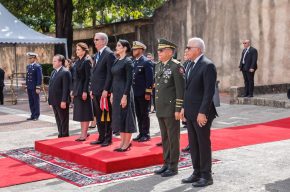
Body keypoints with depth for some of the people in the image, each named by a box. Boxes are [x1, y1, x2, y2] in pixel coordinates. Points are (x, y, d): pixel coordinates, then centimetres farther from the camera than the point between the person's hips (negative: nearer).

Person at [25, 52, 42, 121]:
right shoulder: (28, 66, 14)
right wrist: (26, 87, 14)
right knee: (31, 102, 10)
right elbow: (27, 77, 18)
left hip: (35, 87, -7)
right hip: (29, 88, 7)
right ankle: (33, 115, 17)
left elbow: (40, 78, -12)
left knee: (36, 101, 0)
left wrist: (38, 88, -16)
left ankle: (36, 116, 7)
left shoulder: (38, 66, -8)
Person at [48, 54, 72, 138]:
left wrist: (64, 101, -23)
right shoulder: (53, 72, 17)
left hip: (62, 101, -9)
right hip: (55, 101, 9)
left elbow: (66, 88, -18)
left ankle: (65, 136, 10)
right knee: (58, 121, 15)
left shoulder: (65, 72, -12)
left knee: (64, 120, 2)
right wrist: (50, 100, 14)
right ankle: (61, 135, 23)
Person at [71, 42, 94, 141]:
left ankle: (84, 134, 1)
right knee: (79, 112, 11)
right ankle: (84, 132, 19)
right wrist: (72, 90, 14)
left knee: (84, 112, -3)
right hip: (77, 89, 9)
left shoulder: (86, 61, -10)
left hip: (83, 89, -9)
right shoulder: (77, 62, 14)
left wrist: (85, 91, -18)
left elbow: (88, 77, -14)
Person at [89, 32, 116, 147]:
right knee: (98, 116, 13)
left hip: (104, 91, -9)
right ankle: (101, 137, 21)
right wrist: (92, 89, 14)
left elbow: (110, 74, -16)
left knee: (107, 116, 0)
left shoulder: (109, 54, -10)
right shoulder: (96, 55, 17)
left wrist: (106, 90, -19)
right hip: (96, 91, 9)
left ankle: (108, 139, 8)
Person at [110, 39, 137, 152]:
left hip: (124, 92, -8)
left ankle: (127, 143, 7)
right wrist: (112, 94, 12)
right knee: (118, 117, 11)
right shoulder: (117, 62, 13)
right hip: (116, 92, 8)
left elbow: (129, 80, -15)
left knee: (126, 116, -2)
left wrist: (125, 96, -19)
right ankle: (123, 142, 20)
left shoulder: (128, 62, -11)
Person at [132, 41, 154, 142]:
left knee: (144, 114, 1)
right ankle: (141, 133, 19)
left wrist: (148, 92, -17)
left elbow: (149, 78, -13)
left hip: (143, 93, -7)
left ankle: (146, 134, 9)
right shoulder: (133, 62, 12)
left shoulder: (146, 62, -9)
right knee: (138, 114, 11)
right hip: (135, 93, 7)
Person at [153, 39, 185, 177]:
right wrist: (156, 106, 17)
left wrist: (178, 109, -17)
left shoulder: (176, 66, -12)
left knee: (173, 138, 1)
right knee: (164, 137, 13)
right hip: (160, 108, 8)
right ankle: (166, 163, 23)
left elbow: (180, 90, -15)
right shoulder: (158, 66, 13)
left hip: (171, 109, -8)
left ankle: (173, 167, 9)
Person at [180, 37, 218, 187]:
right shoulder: (190, 64, 12)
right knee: (193, 144, 14)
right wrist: (184, 108, 12)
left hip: (201, 113, -8)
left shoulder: (207, 65, -14)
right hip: (190, 112, 8)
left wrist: (202, 113, -21)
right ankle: (197, 173, 25)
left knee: (204, 144, 2)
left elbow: (209, 91, -18)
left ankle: (206, 176, 12)